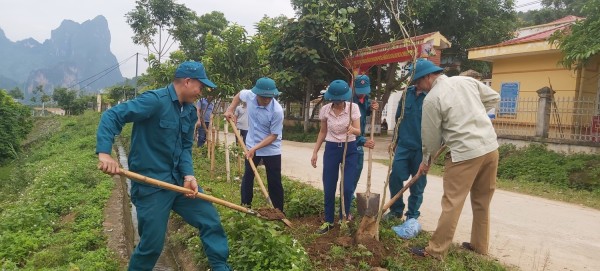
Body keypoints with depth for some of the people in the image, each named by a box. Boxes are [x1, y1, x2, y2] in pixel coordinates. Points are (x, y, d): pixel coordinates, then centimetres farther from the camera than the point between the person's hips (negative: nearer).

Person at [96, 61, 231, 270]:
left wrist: (188, 175, -8)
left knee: (210, 220, 10)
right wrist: (104, 152, -32)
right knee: (152, 244, 2)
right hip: (150, 184, -7)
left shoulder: (190, 111, 8)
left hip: (179, 180, 8)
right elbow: (112, 115, -20)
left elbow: (186, 147, 8)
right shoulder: (155, 100, -17)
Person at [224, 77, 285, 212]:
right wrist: (230, 110, 1)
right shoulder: (249, 95, -16)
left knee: (275, 182, 3)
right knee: (247, 177, 16)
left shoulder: (277, 110, -27)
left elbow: (273, 135, -20)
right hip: (251, 146, 4)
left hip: (271, 150, -4)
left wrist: (255, 148, -25)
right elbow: (239, 95, 11)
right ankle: (245, 206, 33)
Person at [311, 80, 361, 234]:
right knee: (328, 188, 4)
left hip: (350, 149, -1)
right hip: (331, 149, 2)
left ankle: (344, 217, 22)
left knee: (348, 188, -4)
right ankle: (328, 221, 21)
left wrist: (352, 129, -40)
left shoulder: (353, 107, -11)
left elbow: (358, 131, -16)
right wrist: (315, 152, 4)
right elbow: (322, 132, 7)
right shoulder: (325, 110, -5)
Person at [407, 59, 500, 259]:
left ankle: (436, 250, 9)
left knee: (452, 204, 0)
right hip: (490, 147, 7)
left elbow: (431, 136, -1)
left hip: (464, 154, -7)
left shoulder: (432, 99, -8)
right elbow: (494, 98, 21)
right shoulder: (467, 80, 10)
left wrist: (426, 160, 14)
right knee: (482, 201, 18)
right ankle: (480, 245, 32)